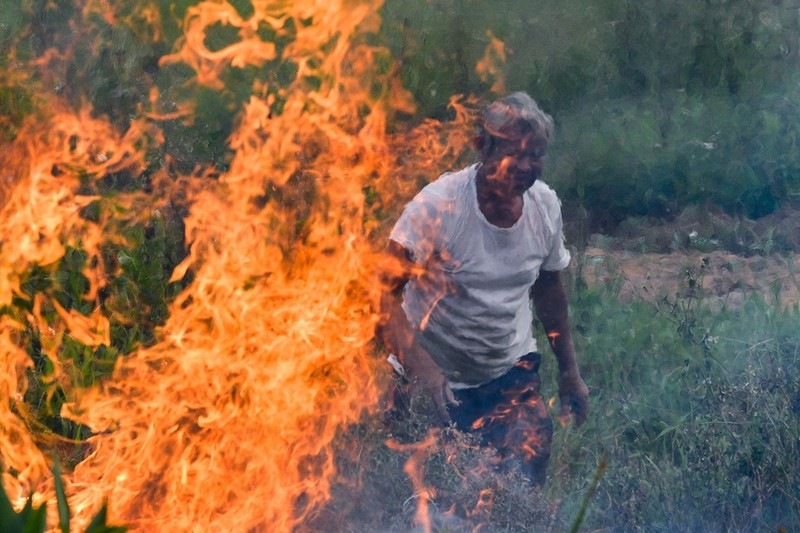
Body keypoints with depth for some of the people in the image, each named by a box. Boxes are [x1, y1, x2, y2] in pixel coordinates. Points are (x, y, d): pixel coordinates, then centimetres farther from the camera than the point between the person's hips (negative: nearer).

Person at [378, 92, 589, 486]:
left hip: (511, 369, 4)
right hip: (438, 376, -3)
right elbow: (386, 291, -25)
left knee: (528, 470, -9)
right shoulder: (437, 206, -22)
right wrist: (419, 367, -37)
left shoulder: (546, 207, -5)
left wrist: (569, 371, 14)